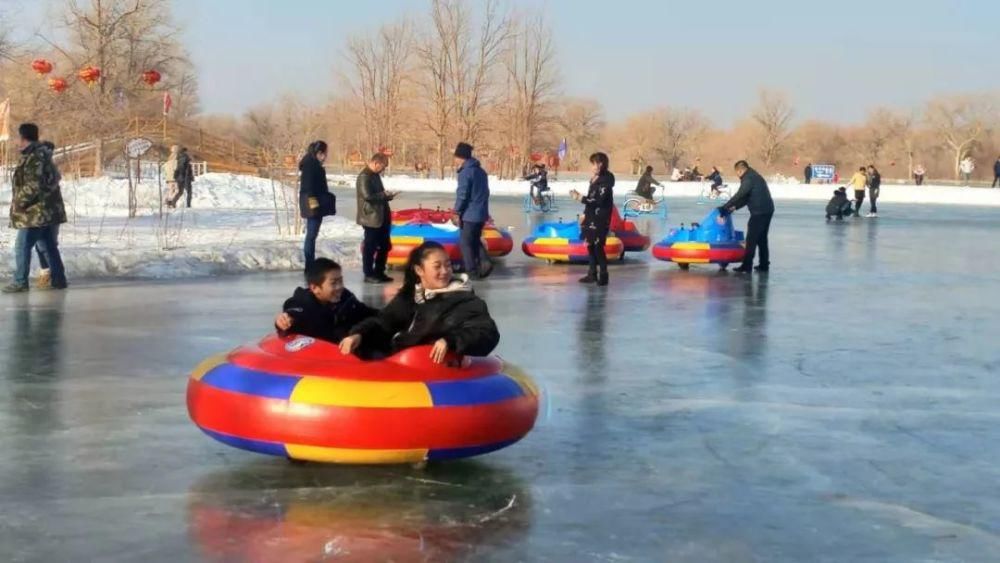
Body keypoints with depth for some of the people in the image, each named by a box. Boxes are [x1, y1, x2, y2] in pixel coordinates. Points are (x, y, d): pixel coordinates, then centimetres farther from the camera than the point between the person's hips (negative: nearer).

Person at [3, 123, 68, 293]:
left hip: (35, 211, -10)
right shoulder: (43, 154, 14)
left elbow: (33, 186, -24)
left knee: (22, 246, -5)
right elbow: (55, 177, 23)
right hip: (46, 211, 10)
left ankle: (20, 282, -2)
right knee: (49, 246, 14)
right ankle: (58, 279, 17)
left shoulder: (33, 157, -17)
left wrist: (19, 202, -14)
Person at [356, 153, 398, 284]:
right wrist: (385, 194, -17)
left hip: (382, 217, 10)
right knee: (370, 247, -1)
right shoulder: (364, 177, -15)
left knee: (385, 246, 13)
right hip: (371, 218, -10)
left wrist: (387, 195, 5)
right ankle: (368, 275, 6)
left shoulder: (375, 175, 15)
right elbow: (367, 196, -26)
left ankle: (379, 272, 23)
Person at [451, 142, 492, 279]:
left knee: (466, 242, 2)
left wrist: (457, 212, -9)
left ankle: (471, 271, 2)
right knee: (475, 240, 19)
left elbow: (462, 195, -17)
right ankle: (484, 262, 1)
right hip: (481, 213, 8)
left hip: (470, 214, -8)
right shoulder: (481, 171, 13)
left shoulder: (465, 172, -14)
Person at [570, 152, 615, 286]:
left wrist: (581, 198, -21)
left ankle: (603, 276, -1)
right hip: (591, 218, 9)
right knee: (590, 246, 12)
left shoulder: (605, 181, -16)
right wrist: (585, 214, 14)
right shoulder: (594, 180, 11)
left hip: (600, 220, -9)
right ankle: (592, 274, 20)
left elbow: (598, 201, -22)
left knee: (598, 247, -8)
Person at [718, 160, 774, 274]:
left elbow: (740, 195, -18)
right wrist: (735, 207, 13)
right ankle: (764, 264, 22)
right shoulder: (755, 177, 20)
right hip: (767, 210, 10)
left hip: (759, 212, -10)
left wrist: (725, 207, -14)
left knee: (751, 239, -7)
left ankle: (747, 266, -8)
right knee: (762, 238, 17)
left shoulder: (748, 178, -12)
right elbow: (746, 197, 21)